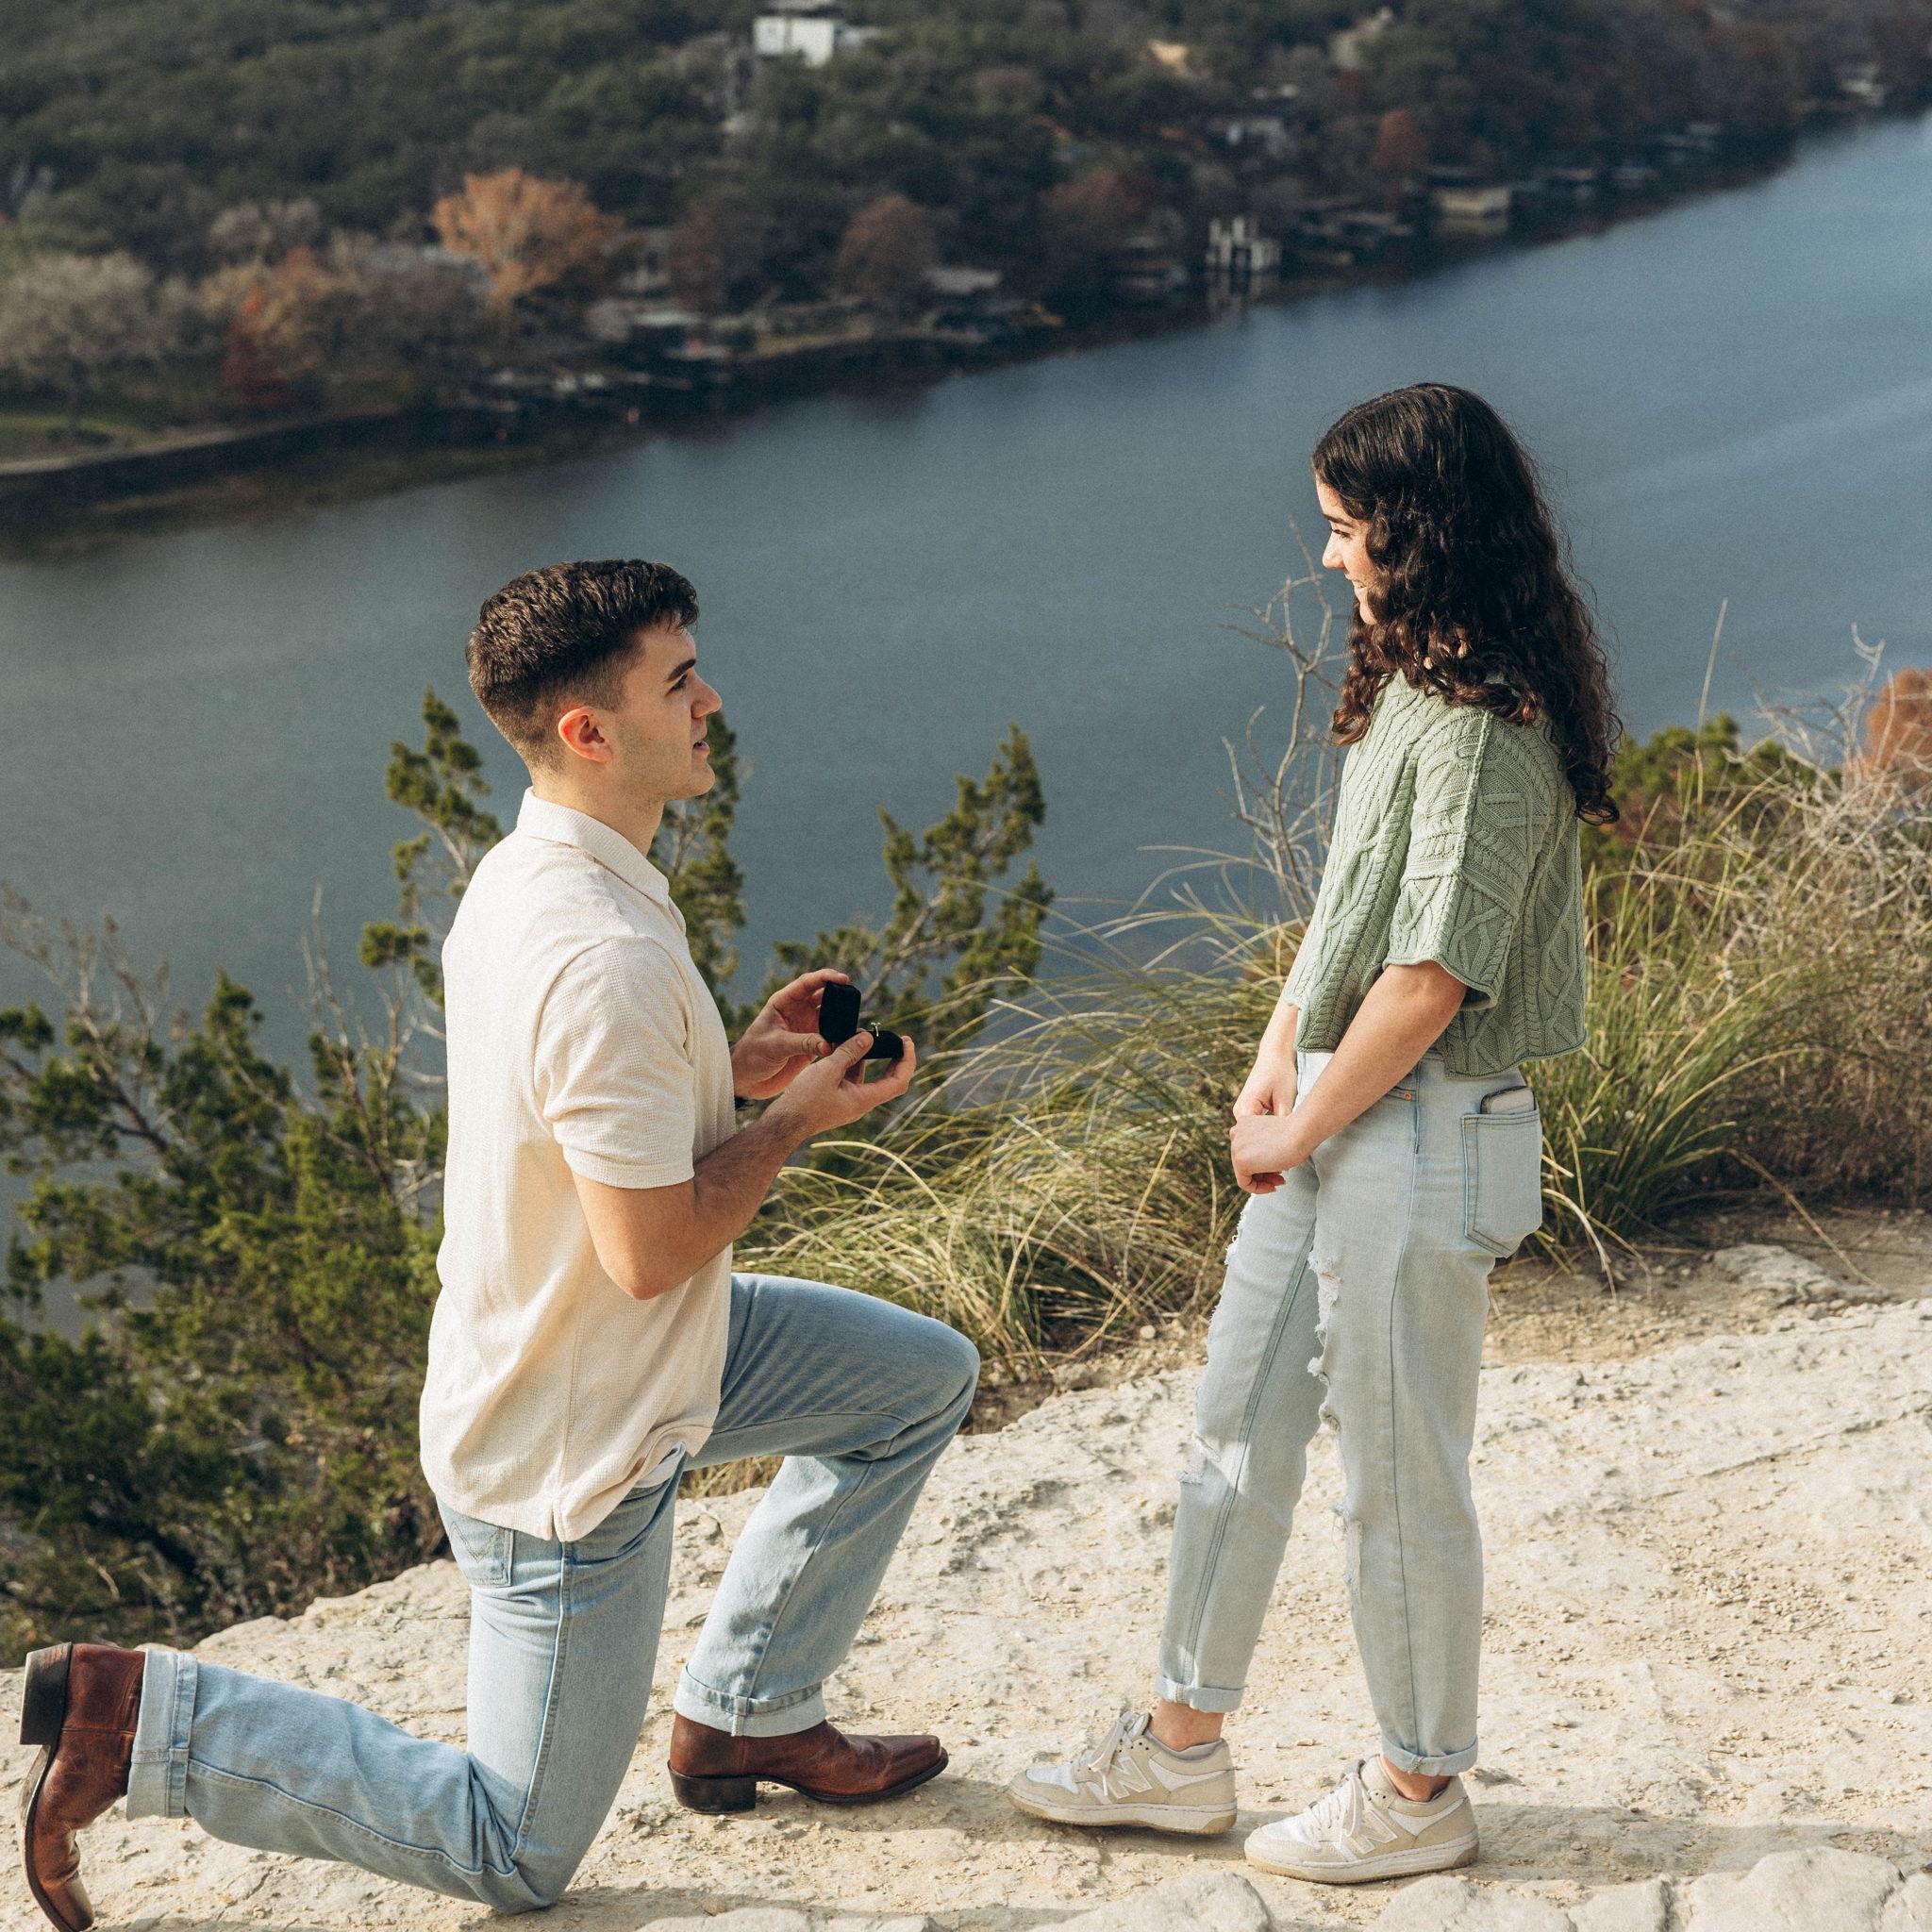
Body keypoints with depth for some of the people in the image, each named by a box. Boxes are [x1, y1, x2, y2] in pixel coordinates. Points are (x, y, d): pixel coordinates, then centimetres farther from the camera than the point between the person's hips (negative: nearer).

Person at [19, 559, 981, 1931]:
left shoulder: (518, 880, -1)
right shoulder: (607, 962, -32)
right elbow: (650, 1249, -29)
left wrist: (737, 1067, 4)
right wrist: (797, 1117, -14)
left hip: (561, 1349, 9)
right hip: (572, 1455, -9)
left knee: (923, 1378, 18)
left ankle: (749, 1713, 24)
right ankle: (140, 1719, 5)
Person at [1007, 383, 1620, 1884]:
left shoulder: (1485, 729, -21)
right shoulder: (1413, 685, 10)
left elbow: (1431, 977, -23)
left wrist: (1299, 1130, -12)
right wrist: (1280, 1059, 5)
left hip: (1421, 1140, -10)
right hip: (1329, 1121, 10)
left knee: (1399, 1472, 5)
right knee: (1239, 1426, 16)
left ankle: (1420, 1790, 23)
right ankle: (1181, 1749, 30)